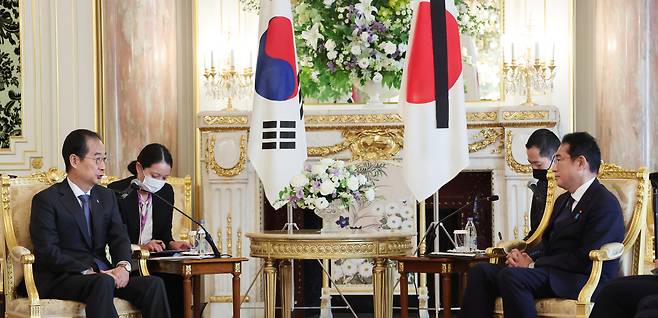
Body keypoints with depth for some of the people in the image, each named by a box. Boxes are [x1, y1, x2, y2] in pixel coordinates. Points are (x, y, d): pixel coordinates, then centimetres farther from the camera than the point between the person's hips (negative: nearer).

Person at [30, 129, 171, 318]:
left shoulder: (106, 196, 19)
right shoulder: (46, 200, -2)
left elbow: (119, 237, 10)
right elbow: (48, 252, -11)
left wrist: (123, 266, -13)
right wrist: (89, 272, -21)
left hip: (104, 274, 6)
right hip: (62, 279, -6)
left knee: (154, 284, -20)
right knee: (103, 283, -37)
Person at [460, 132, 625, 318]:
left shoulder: (605, 203, -8)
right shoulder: (563, 200, 24)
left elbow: (585, 260, -16)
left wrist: (533, 264, -13)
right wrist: (526, 258, 0)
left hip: (585, 281, -9)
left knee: (511, 276, -32)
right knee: (481, 271, -9)